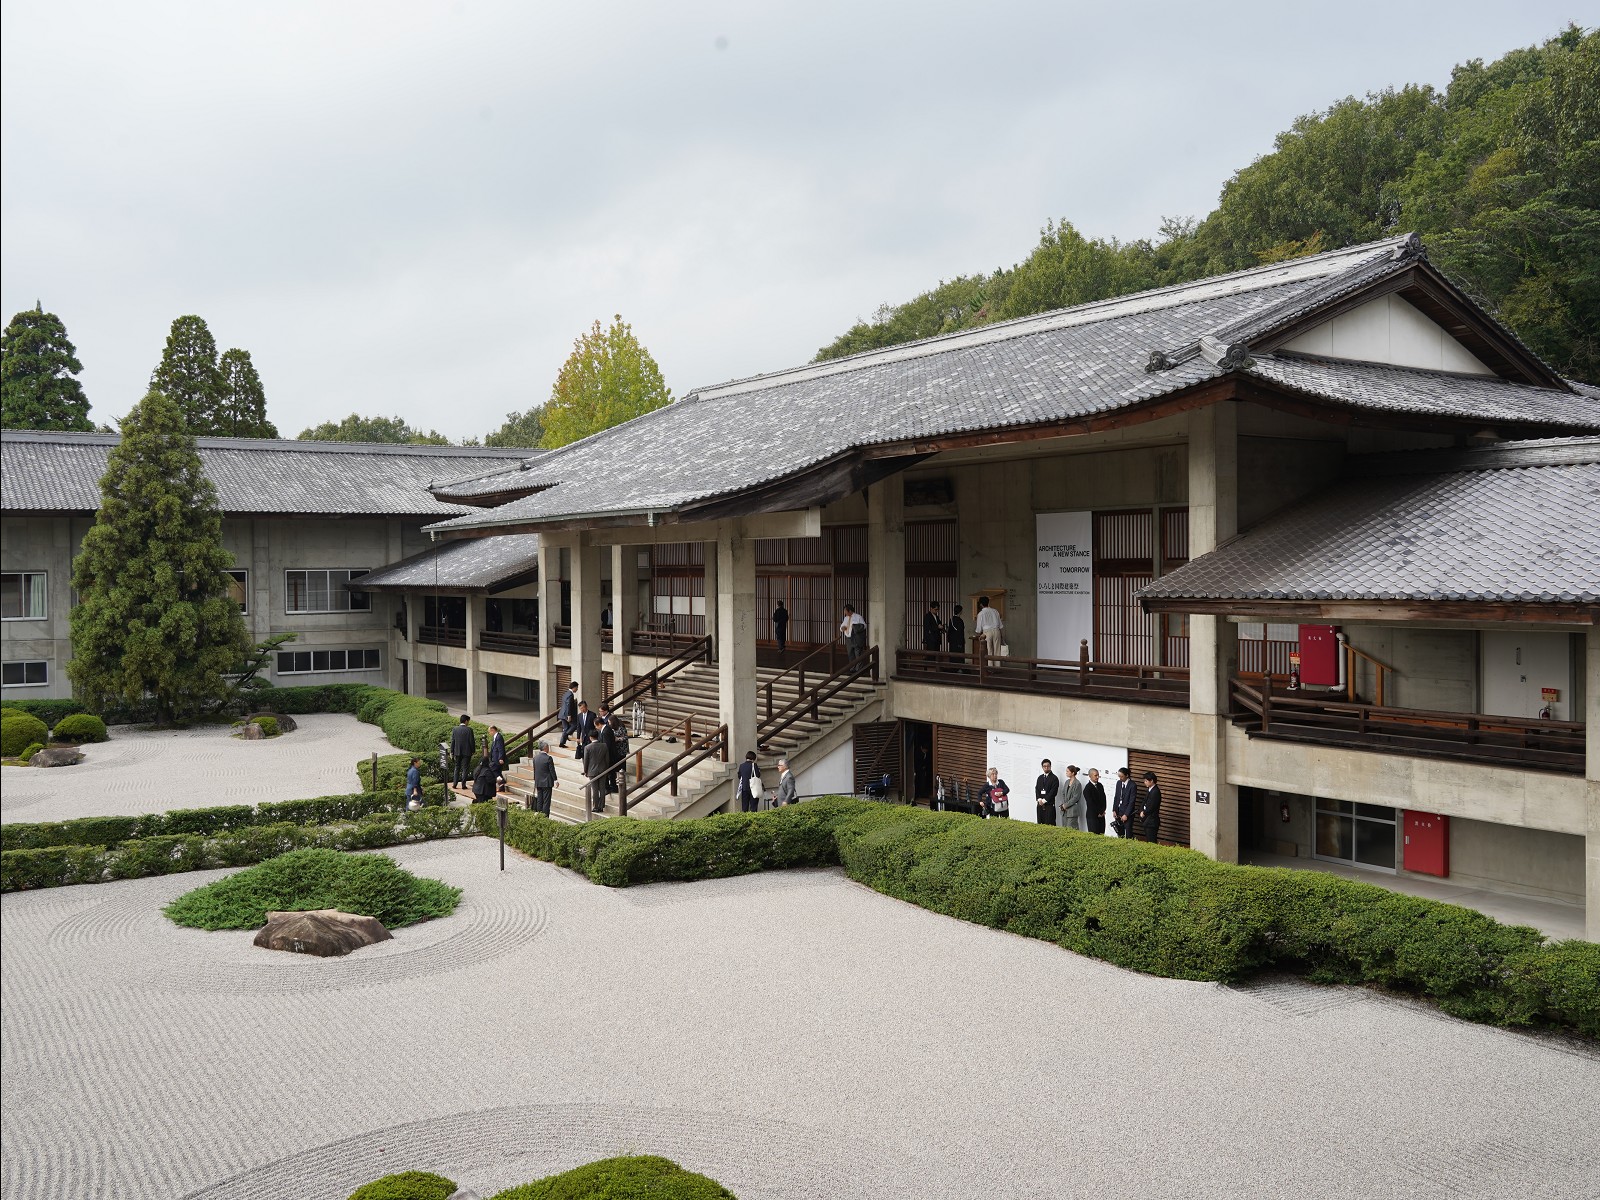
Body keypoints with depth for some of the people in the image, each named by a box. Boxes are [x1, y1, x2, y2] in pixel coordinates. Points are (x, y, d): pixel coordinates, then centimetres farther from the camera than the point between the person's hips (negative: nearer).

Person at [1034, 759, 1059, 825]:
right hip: (1040, 805, 5)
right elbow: (1037, 790, 12)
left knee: (1049, 824, -8)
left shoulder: (1054, 778, -3)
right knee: (1040, 824, 4)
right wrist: (1039, 799, -5)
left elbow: (1053, 792, -10)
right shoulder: (1040, 778, 17)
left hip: (1049, 805, -5)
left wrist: (1044, 800, -13)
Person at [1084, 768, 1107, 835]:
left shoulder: (1100, 785, 11)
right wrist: (1098, 813, -9)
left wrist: (1103, 811, 0)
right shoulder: (1087, 788, -11)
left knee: (1101, 834, 4)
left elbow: (1103, 798, 13)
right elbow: (1090, 803, -13)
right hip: (1093, 815, -6)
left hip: (1101, 815, 6)